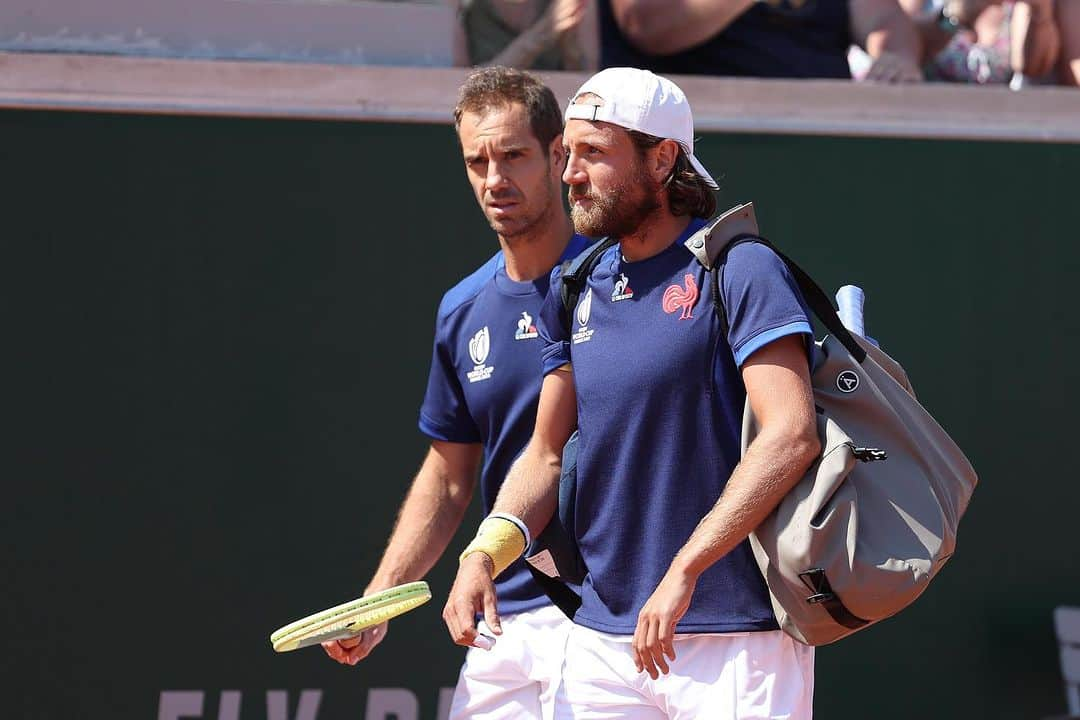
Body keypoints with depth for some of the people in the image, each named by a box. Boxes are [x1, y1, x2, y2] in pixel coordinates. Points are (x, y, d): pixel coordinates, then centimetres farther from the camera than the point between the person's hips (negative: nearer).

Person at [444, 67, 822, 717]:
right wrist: (485, 553, -2)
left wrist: (682, 573, -23)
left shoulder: (739, 270, -8)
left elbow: (793, 435, -18)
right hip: (601, 637, 6)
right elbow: (547, 452, 17)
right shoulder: (573, 291, 13)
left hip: (736, 636, -6)